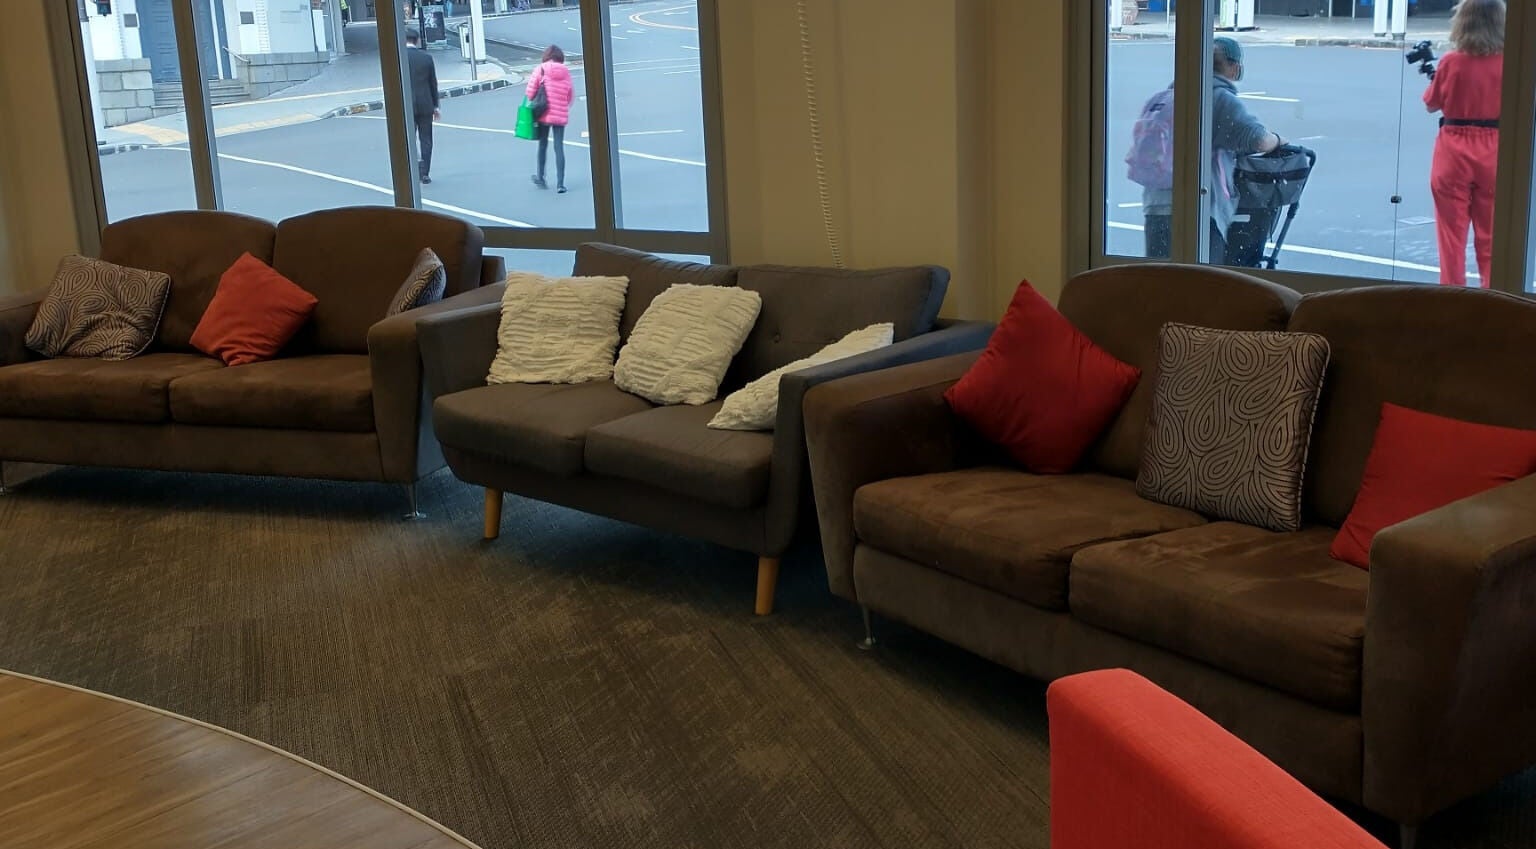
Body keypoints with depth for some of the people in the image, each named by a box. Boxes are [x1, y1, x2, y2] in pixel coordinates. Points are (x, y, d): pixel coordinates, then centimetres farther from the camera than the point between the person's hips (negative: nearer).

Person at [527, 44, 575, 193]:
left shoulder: (541, 69, -6)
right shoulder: (566, 73, 2)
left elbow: (531, 90, -9)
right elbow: (571, 95, 5)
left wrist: (533, 103, 9)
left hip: (544, 114, -1)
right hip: (561, 115, 1)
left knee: (543, 145, 16)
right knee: (559, 148, 4)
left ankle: (540, 178, 27)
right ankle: (560, 184, -1)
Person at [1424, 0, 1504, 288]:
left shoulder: (1451, 62, -10)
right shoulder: (1507, 63, -7)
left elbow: (1431, 104, 2)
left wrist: (1433, 74, 15)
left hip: (1454, 151, -2)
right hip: (1493, 152, 2)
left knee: (1452, 230, 9)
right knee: (1490, 233, 13)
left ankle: (1452, 290, 12)